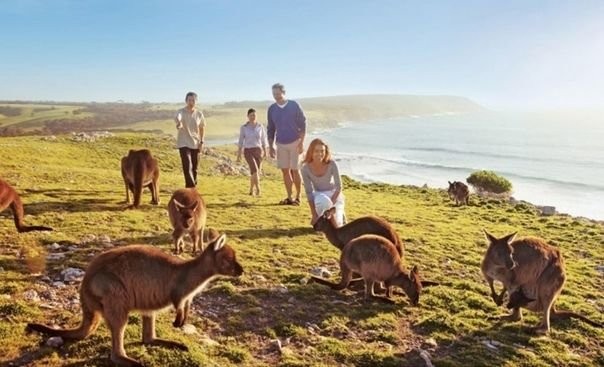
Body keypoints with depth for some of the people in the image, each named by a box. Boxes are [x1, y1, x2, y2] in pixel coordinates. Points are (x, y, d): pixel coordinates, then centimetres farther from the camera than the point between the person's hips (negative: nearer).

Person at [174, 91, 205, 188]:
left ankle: (191, 186, 29)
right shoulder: (181, 111, -13)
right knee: (187, 167, -15)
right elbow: (177, 118, -36)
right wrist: (178, 123, -61)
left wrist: (201, 141, 6)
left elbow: (202, 127, 12)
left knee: (194, 168, 11)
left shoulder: (199, 113, -1)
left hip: (195, 144, 4)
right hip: (183, 143, -4)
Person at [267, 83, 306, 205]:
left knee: (295, 170, -6)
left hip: (294, 142, -4)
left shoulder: (294, 106, -6)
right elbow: (270, 129, 11)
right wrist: (271, 146, 6)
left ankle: (298, 197, 7)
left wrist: (301, 143, -10)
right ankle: (289, 197, 11)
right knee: (285, 170, 3)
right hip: (281, 144, 4)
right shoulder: (272, 109, 4)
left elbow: (302, 124, -4)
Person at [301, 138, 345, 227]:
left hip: (334, 194, 0)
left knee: (335, 226, -14)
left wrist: (331, 204, -24)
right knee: (322, 200, -38)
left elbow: (339, 187, -15)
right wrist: (314, 214, -17)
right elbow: (309, 192, -14)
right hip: (318, 195, 0)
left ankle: (339, 214, 21)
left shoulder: (332, 164, -23)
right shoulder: (306, 168, -19)